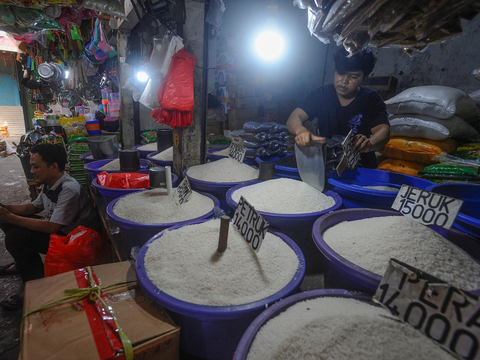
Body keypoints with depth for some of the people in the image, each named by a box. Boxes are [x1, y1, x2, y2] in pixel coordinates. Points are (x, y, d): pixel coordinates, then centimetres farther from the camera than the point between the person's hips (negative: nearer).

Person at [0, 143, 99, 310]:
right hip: (56, 227, 10)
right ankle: (24, 263, 27)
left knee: (15, 238, -22)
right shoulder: (50, 184, 1)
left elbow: (51, 227, -28)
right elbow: (33, 207, 16)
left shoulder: (69, 189, -28)